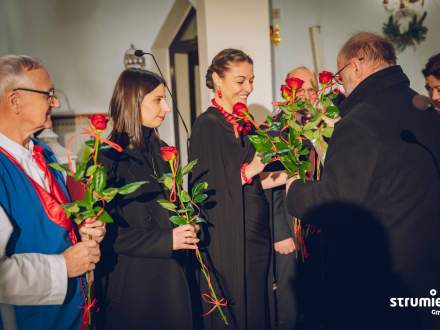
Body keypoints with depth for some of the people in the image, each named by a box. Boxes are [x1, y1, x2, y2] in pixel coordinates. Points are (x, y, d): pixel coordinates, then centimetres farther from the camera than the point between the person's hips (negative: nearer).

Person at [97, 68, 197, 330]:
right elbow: (106, 230, -17)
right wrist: (166, 240, -20)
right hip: (131, 278, -7)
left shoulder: (160, 150, 9)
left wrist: (186, 227, 0)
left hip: (171, 273, 7)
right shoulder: (107, 159, -14)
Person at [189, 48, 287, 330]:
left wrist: (275, 180, 2)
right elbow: (206, 189, -16)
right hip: (227, 243, -7)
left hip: (254, 238, 7)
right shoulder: (207, 125, -12)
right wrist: (249, 172, -23)